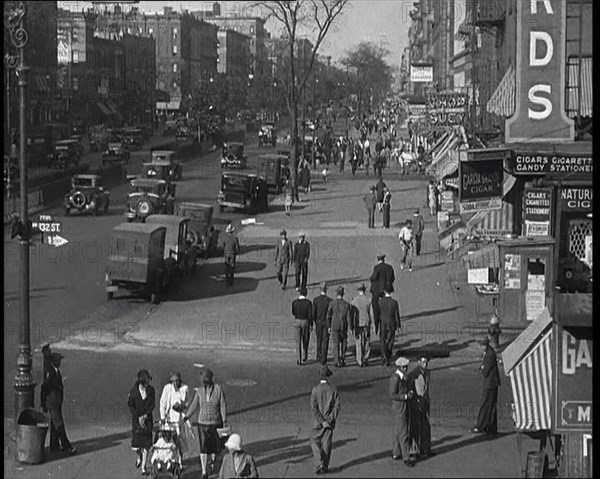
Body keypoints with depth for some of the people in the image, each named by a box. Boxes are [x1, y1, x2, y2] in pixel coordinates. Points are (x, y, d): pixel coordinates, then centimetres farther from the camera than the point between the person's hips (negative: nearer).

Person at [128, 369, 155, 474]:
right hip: (136, 419, -1)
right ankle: (139, 457, 31)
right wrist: (138, 417, -12)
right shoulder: (133, 390, -7)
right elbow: (130, 405, -3)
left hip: (147, 419, 1)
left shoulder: (150, 390, -2)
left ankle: (143, 467, 7)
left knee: (146, 445, -3)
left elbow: (152, 404, -1)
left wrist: (145, 415, -13)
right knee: (135, 446, -3)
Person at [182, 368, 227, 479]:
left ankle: (213, 462, 43)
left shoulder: (218, 390, -8)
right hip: (202, 423, 1)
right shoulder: (199, 391, -1)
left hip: (216, 423, -1)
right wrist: (186, 416, -1)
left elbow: (223, 405, -4)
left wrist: (224, 420, -6)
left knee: (215, 446, 11)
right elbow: (194, 405, 6)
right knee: (203, 448, -6)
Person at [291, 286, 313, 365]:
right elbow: (310, 314, -13)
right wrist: (311, 325, -5)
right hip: (306, 322, -1)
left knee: (298, 341, 5)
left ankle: (299, 359, -1)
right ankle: (304, 356, 28)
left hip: (297, 321, 1)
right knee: (305, 339, 20)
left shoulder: (294, 302, -5)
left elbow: (293, 313, 7)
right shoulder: (308, 302, -13)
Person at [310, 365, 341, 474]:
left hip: (318, 422, -2)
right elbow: (337, 406, -7)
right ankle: (325, 467, 14)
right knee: (327, 444, 10)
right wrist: (330, 420, -6)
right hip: (330, 421, 2)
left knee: (315, 442, 9)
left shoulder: (315, 389, -11)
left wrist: (322, 422, -11)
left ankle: (320, 464, -6)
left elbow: (314, 407, -14)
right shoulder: (333, 389, -4)